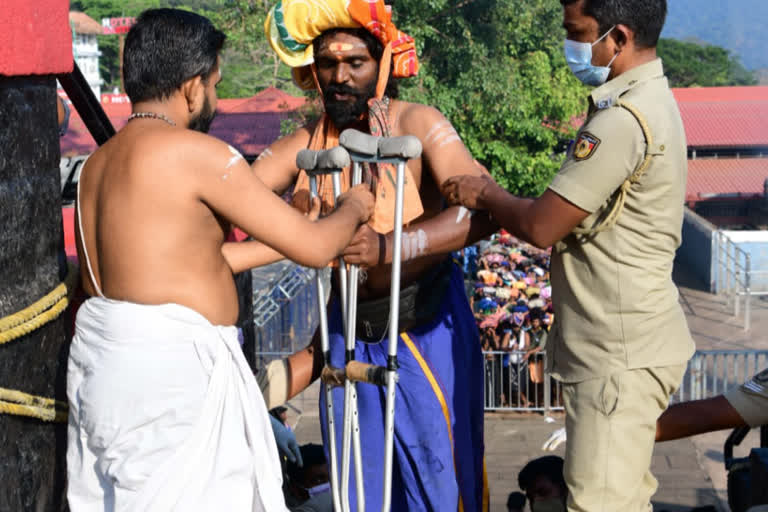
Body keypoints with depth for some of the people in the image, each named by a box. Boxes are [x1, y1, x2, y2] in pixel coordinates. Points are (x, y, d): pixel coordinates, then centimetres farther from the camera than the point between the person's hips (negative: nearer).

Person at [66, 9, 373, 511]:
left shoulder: (101, 163, 13)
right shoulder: (198, 153, -13)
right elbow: (314, 248, -9)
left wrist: (285, 243, 21)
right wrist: (353, 210, 13)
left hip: (105, 356, 9)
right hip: (171, 371, -9)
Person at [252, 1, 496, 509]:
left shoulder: (417, 125, -14)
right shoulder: (304, 147, 0)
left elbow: (481, 211, -27)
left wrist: (388, 247, -40)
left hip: (425, 325, -4)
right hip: (352, 328, 4)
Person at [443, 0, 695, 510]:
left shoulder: (623, 120, -22)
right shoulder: (651, 100, 12)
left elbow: (542, 225, -19)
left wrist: (486, 195, -2)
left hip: (620, 356, -10)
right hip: (630, 344, 10)